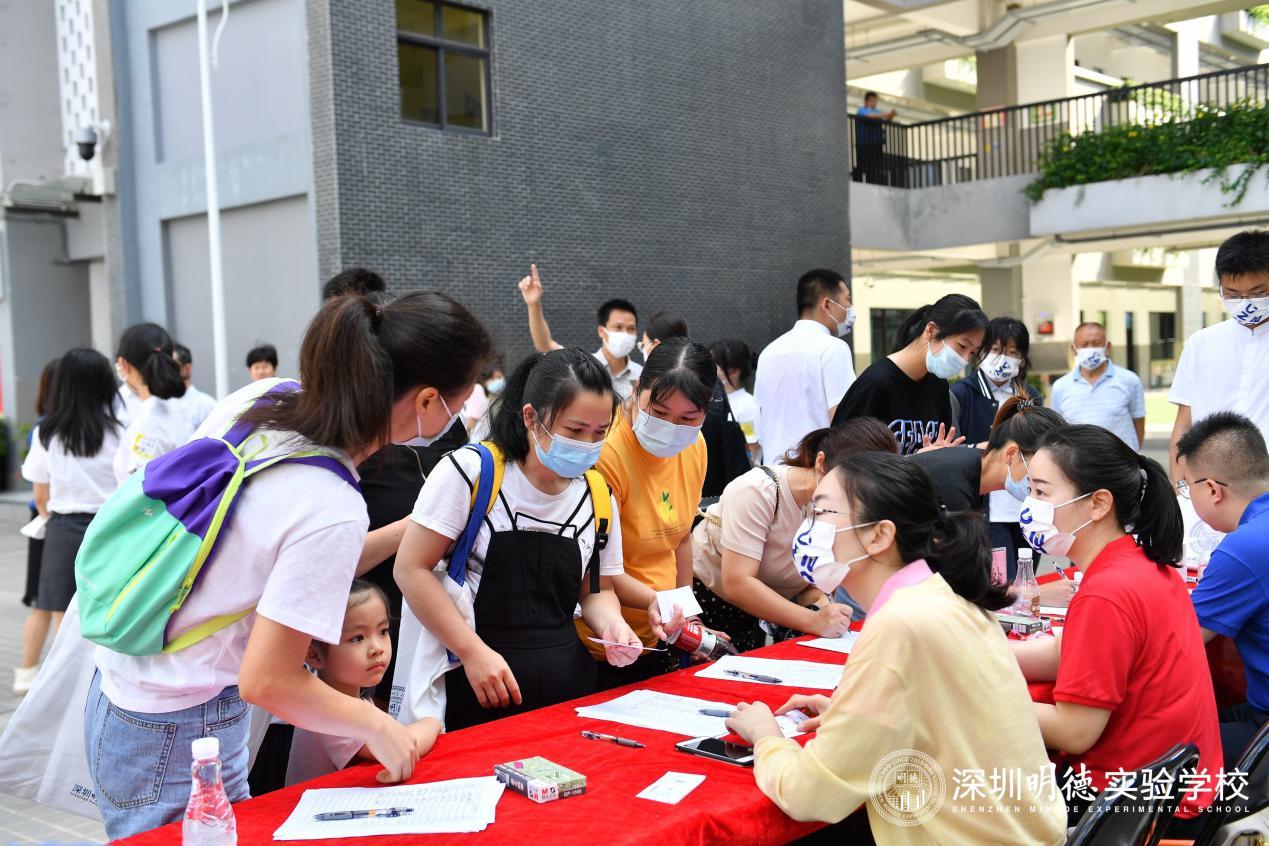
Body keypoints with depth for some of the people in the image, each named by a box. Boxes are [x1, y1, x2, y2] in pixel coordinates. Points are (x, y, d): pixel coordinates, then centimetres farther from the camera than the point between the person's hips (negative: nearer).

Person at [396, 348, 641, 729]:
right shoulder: (471, 472, -11)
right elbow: (412, 569, -11)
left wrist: (612, 625, -7)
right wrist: (474, 652, -17)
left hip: (568, 686, 5)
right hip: (473, 688, -4)